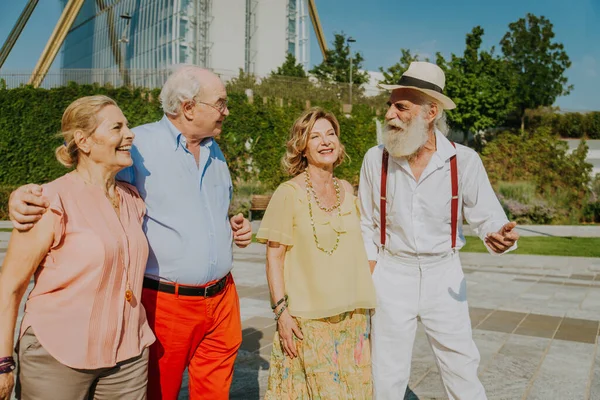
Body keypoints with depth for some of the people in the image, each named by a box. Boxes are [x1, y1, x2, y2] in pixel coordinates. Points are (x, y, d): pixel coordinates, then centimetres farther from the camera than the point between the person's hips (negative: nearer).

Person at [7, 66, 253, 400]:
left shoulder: (215, 151, 13)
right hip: (165, 301, -6)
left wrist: (235, 227, 5)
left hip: (222, 297, 6)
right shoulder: (139, 144, -10)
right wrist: (27, 193, -27)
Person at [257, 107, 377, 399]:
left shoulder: (347, 190, 6)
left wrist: (363, 308, 14)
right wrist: (281, 310, -14)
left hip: (352, 314, 5)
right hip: (308, 318, -5)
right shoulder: (288, 193, -9)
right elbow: (274, 258, -8)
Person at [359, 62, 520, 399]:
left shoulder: (464, 161, -11)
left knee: (462, 369, 9)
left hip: (444, 275, 0)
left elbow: (488, 215, -6)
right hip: (392, 275, 1)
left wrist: (499, 235, -29)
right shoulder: (376, 159, -7)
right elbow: (366, 225, 1)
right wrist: (367, 281, 0)